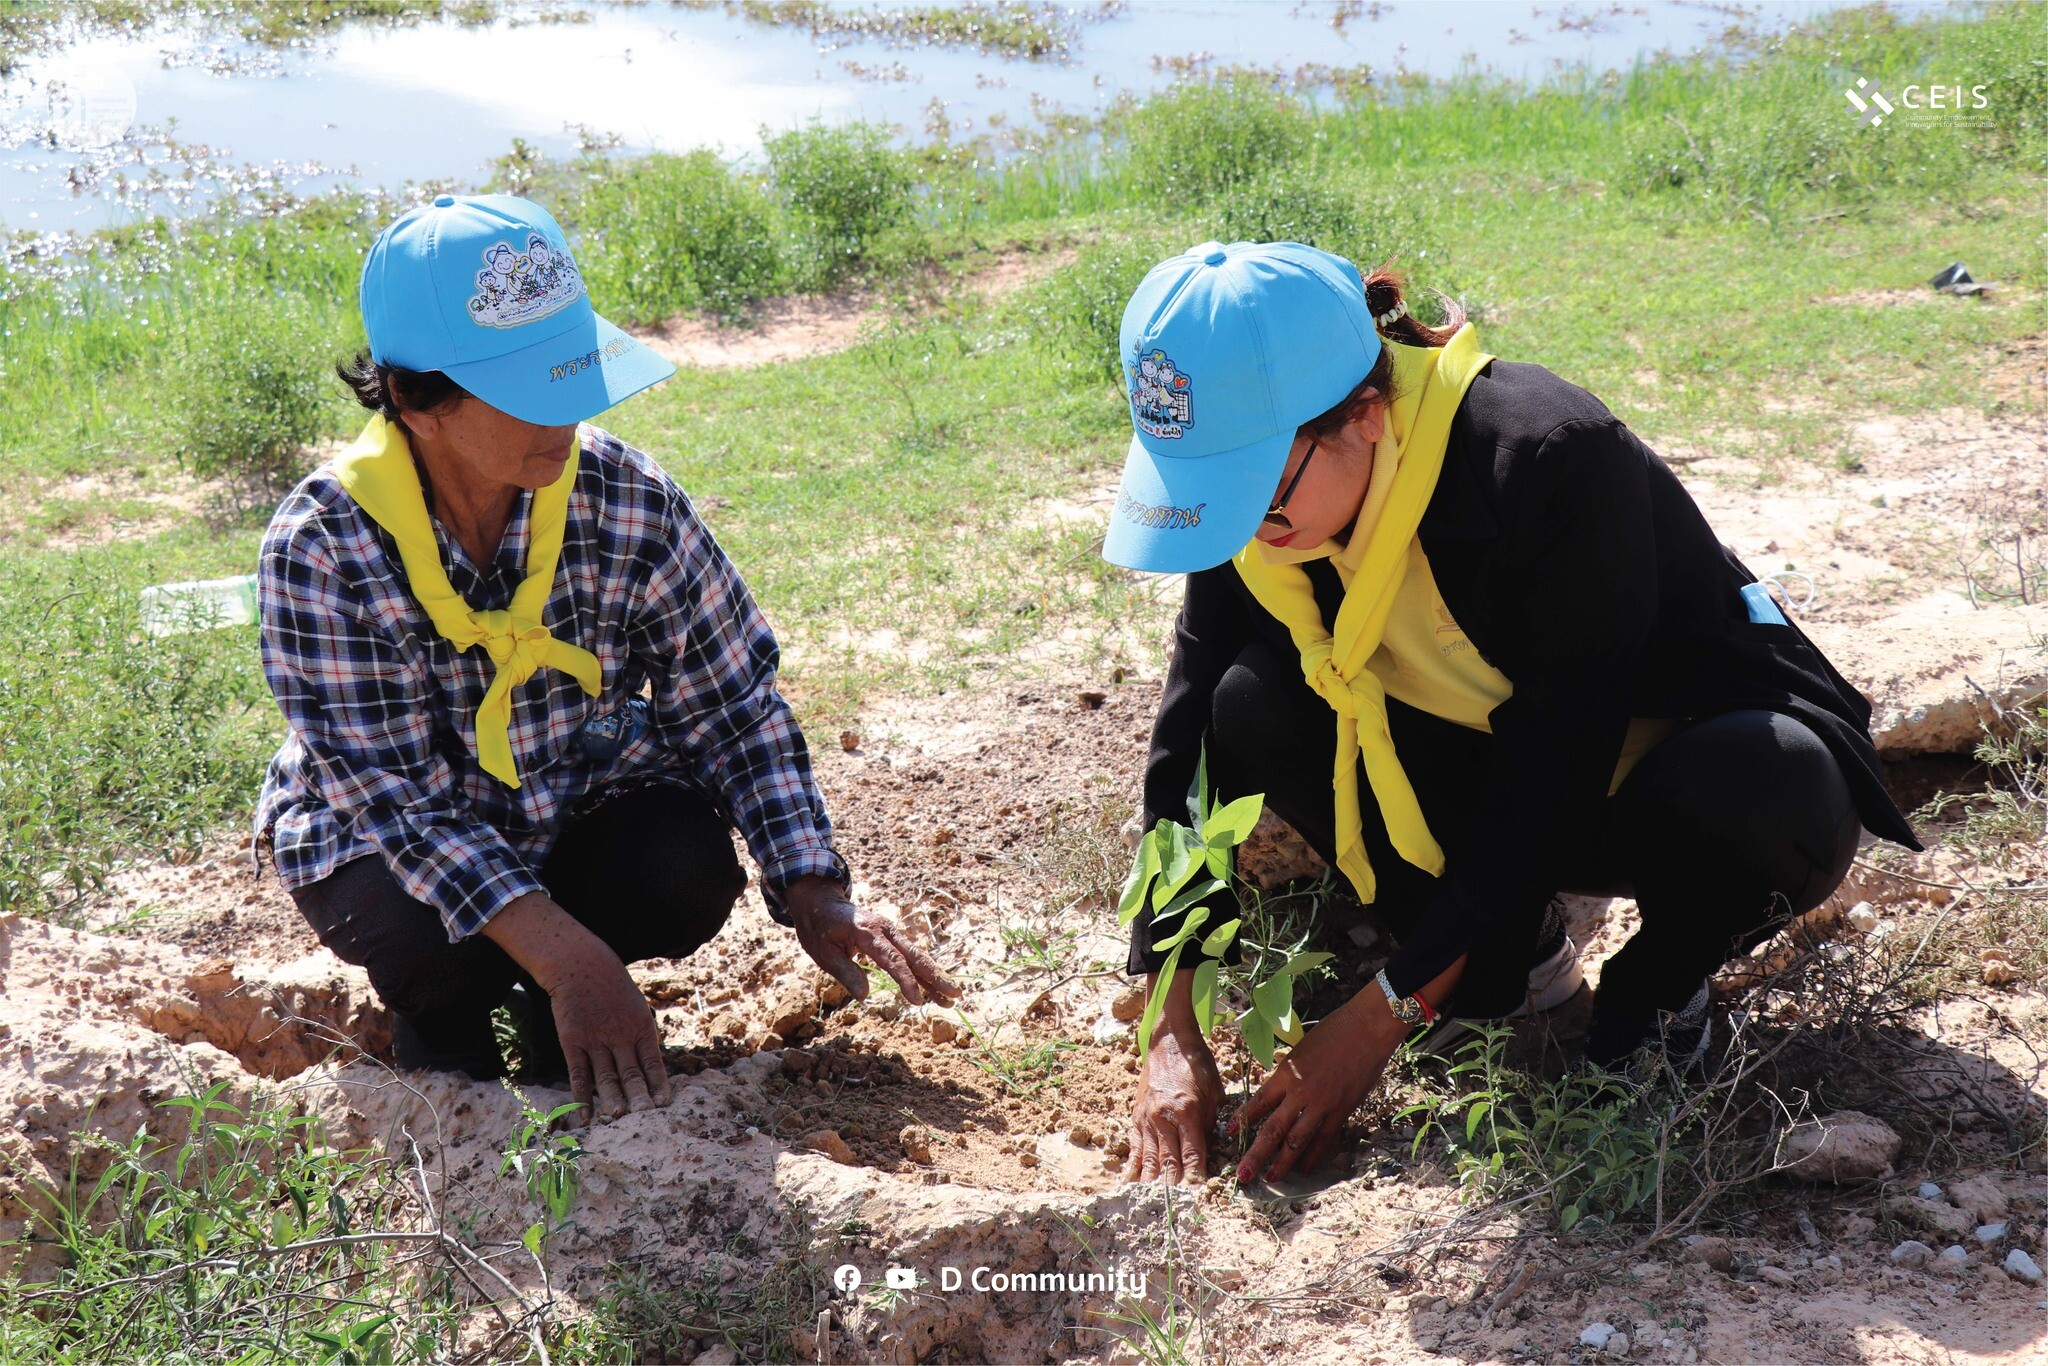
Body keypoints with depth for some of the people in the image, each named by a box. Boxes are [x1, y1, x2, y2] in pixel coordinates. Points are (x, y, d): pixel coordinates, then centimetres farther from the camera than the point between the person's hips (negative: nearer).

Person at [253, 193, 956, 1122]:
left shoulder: (631, 503, -20)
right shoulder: (321, 550, -27)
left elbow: (733, 708, -10)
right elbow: (399, 797, -30)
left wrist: (814, 896, -22)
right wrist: (567, 959, -41)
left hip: (582, 810, 3)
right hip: (383, 835, -2)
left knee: (691, 871, -27)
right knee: (425, 934, -34)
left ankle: (548, 1009, 7)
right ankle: (443, 1016, 6)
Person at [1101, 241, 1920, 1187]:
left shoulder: (1550, 459, -34)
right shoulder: (1255, 508, -16)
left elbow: (1556, 772, -31)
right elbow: (1188, 749, -14)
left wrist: (1382, 1016, -30)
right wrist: (1170, 1036, -20)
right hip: (1490, 780, 5)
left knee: (1770, 794, -40)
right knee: (1252, 711, -20)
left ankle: (1657, 988, -4)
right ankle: (1508, 965, 0)